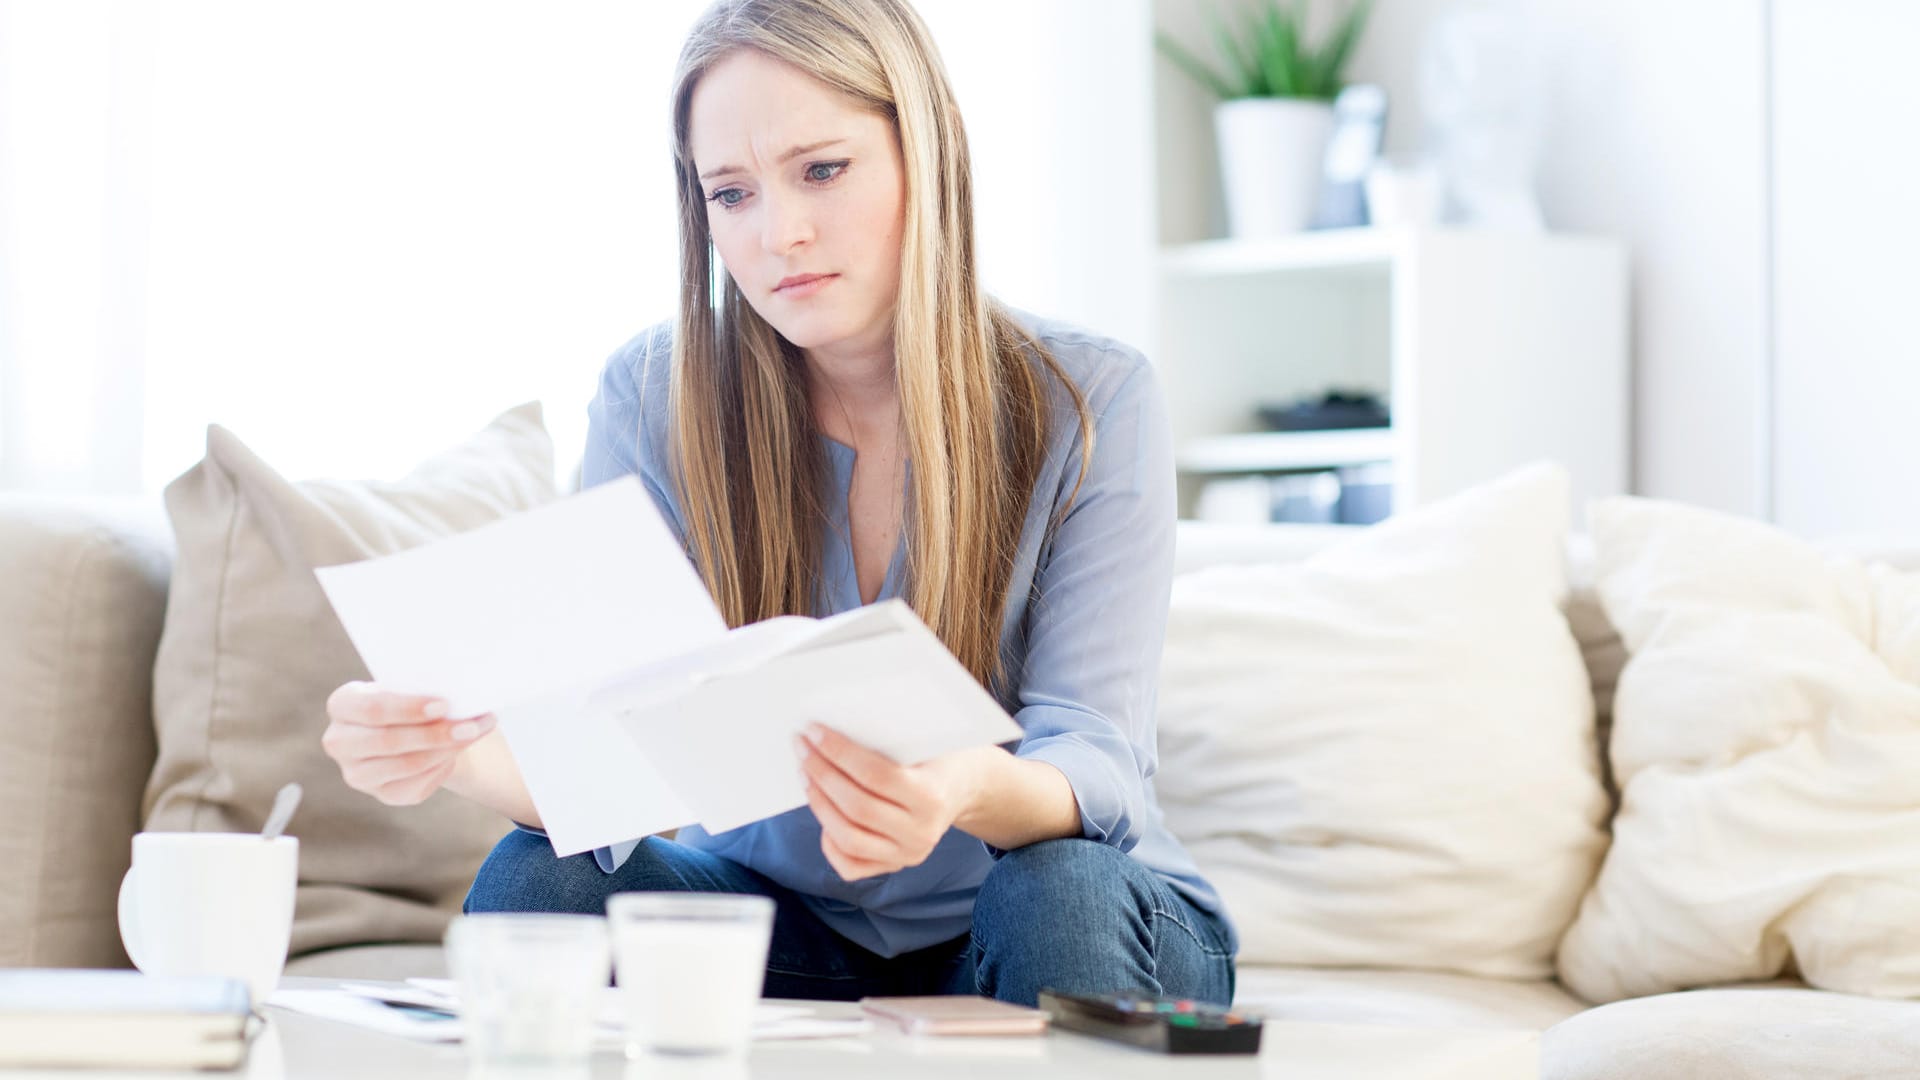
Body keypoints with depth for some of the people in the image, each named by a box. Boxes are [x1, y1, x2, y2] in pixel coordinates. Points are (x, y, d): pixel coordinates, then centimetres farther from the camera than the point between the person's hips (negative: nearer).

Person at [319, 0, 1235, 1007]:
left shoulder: (1089, 403, -13)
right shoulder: (653, 398, -8)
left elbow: (1093, 764, -22)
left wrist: (971, 794, -48)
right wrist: (454, 749, -43)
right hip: (783, 917, 1)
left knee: (1062, 895, -34)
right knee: (537, 879, -27)